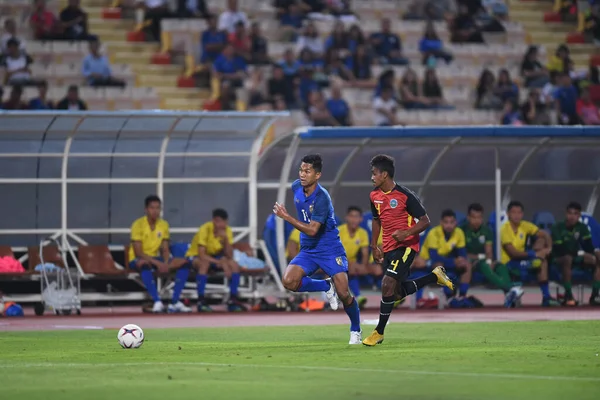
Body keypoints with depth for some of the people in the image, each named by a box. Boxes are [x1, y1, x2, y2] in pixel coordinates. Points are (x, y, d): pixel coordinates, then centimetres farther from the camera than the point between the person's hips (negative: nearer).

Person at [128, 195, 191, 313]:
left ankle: (175, 303, -18)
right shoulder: (138, 224, -15)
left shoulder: (163, 224, 1)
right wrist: (157, 263, -28)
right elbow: (138, 252, -19)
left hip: (155, 257, 6)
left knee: (184, 264, -14)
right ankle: (157, 302, -43)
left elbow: (165, 249, 4)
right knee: (145, 264, -42)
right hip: (138, 259, -6)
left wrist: (166, 263, -18)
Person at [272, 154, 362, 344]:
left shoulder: (322, 198, -24)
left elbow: (312, 230, -30)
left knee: (343, 294, -12)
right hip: (308, 250, 6)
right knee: (289, 281, -20)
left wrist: (286, 217, -31)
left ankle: (355, 331, 15)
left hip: (330, 250, -6)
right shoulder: (296, 187, -2)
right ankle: (326, 287, 6)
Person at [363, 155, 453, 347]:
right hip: (388, 248, 8)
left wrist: (407, 233, -28)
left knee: (387, 284, -19)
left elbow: (425, 221, -13)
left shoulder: (405, 195, -16)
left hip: (406, 245, -8)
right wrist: (374, 246, 17)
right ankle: (435, 276, 31)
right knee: (398, 293, 9)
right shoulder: (375, 196, 4)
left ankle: (379, 332, -9)